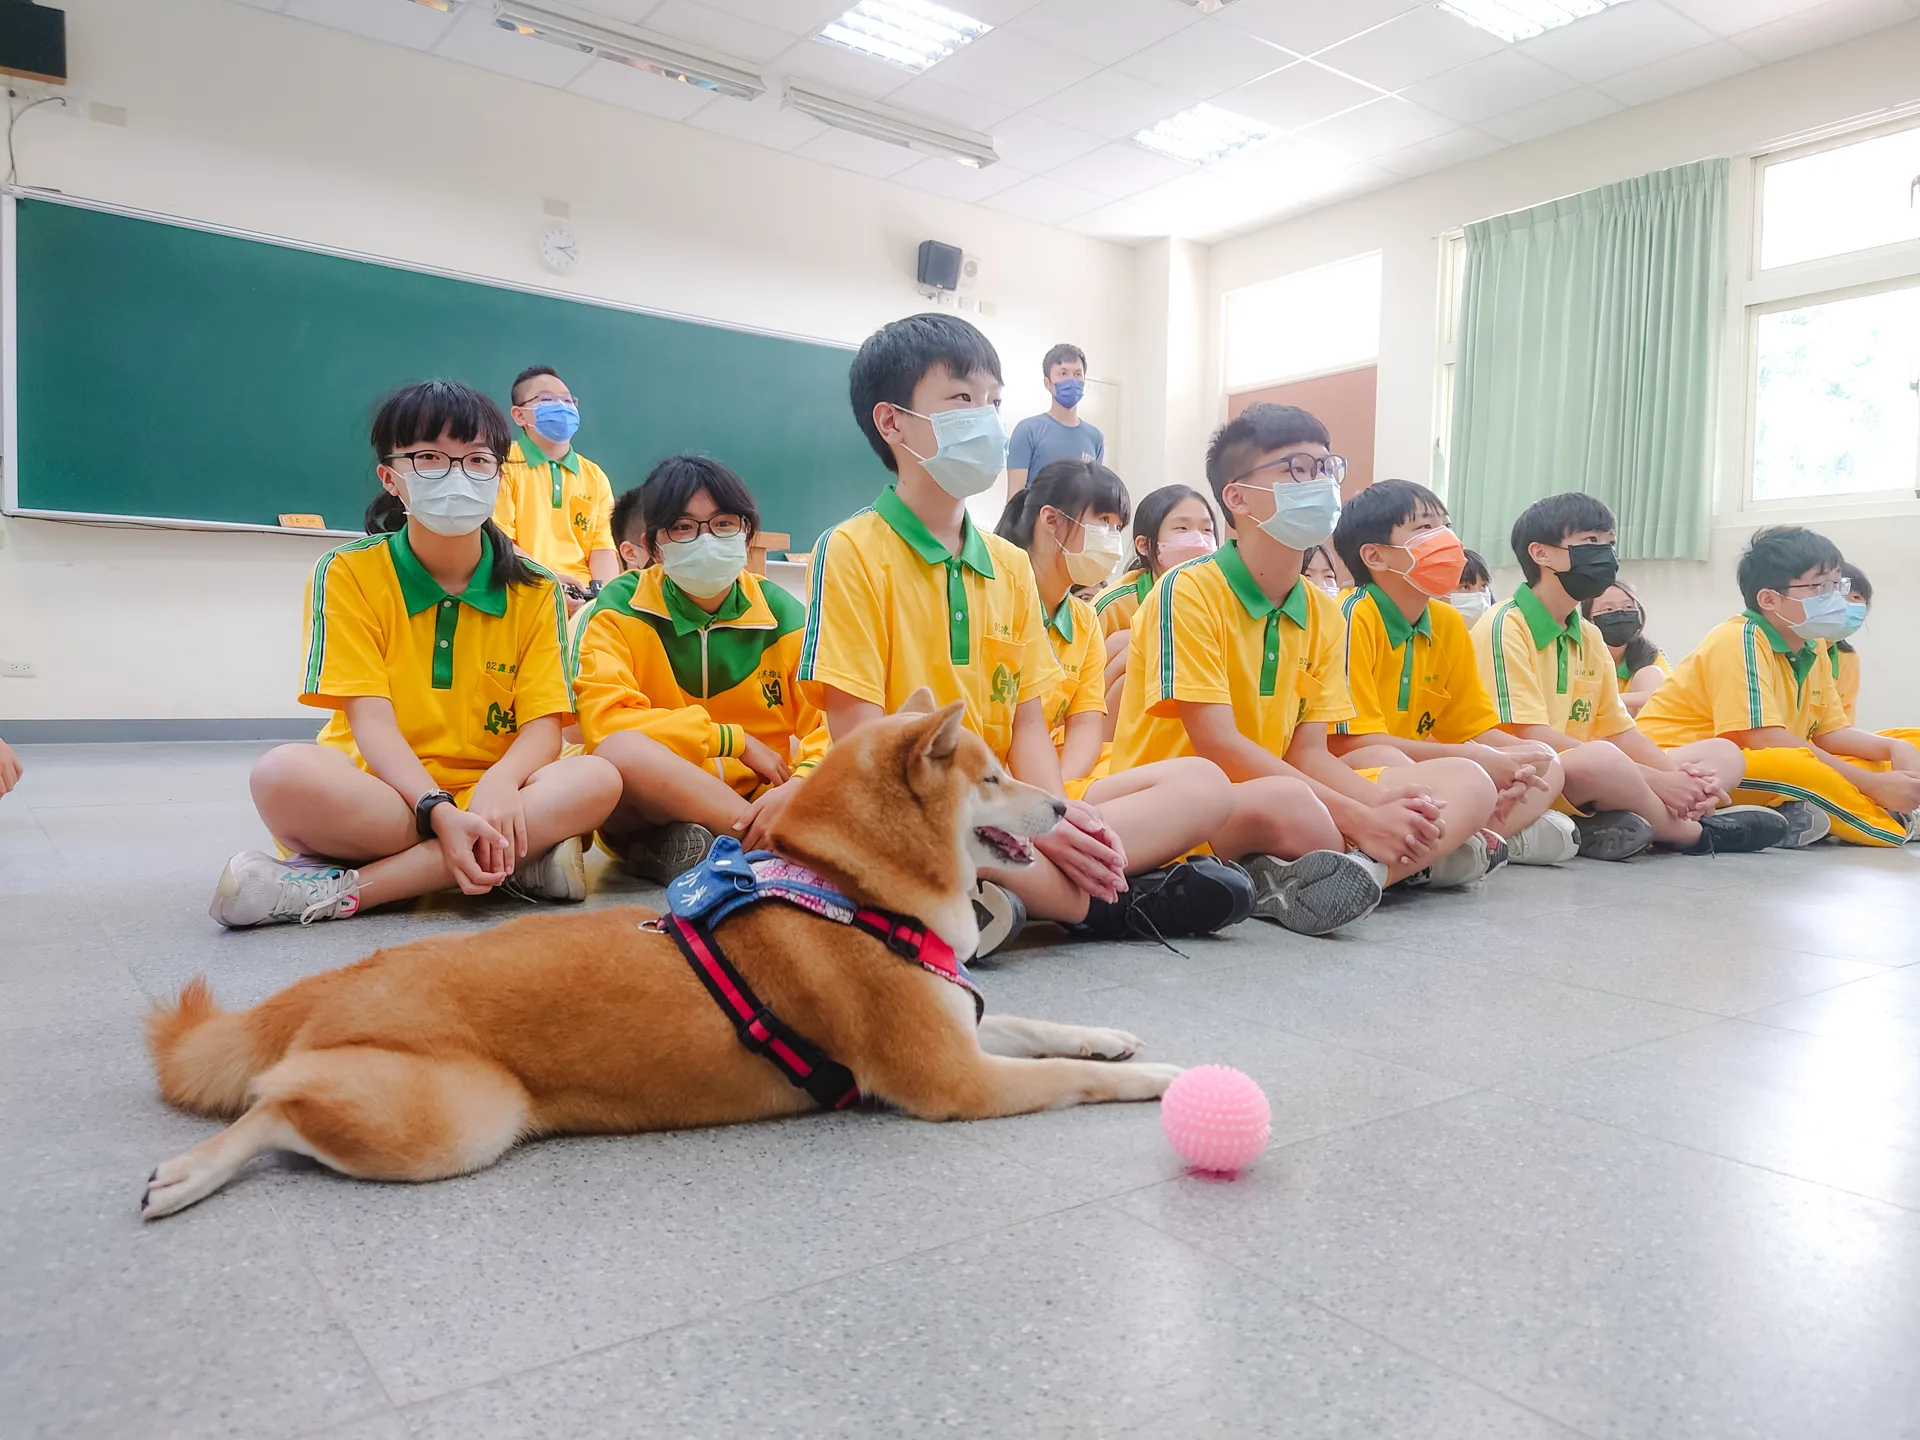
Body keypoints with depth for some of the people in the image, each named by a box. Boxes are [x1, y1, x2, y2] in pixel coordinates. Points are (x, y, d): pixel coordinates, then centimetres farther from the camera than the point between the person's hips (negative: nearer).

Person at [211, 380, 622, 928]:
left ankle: (340, 889, -29)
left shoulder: (533, 590, 6)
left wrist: (499, 783, -28)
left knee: (596, 779, -28)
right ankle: (518, 859, -29)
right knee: (285, 774, -32)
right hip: (379, 794, -2)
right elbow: (370, 719, -10)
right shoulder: (348, 572, 1)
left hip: (490, 795, 3)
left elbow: (543, 727, -3)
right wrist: (439, 812, -29)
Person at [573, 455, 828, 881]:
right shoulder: (619, 610, -2)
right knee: (621, 752, -36)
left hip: (757, 800, 2)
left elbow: (828, 733, -3)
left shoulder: (783, 616, 4)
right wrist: (736, 740, -14)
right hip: (646, 810, -2)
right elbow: (605, 724, -18)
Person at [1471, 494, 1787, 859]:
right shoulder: (1505, 627, -10)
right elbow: (1532, 738, -19)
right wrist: (1654, 780, -18)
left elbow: (1618, 731, 15)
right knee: (1601, 758, -37)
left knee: (1723, 752, 8)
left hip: (1583, 793, 9)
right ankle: (1693, 832, -5)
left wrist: (1679, 775, -7)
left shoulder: (1590, 637, 17)